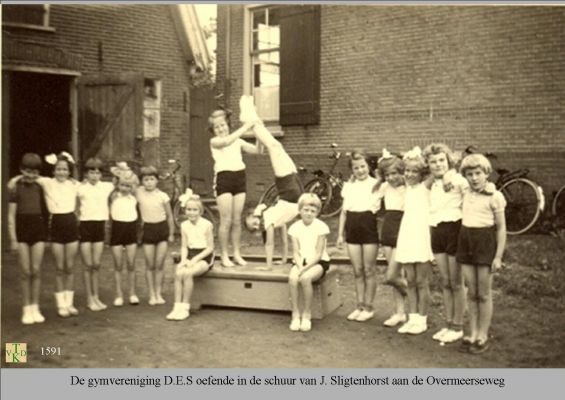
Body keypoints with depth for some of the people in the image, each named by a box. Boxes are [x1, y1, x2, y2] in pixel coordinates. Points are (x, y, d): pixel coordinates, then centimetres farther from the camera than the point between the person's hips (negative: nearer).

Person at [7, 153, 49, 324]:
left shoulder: (39, 187, 6)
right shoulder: (16, 188, -2)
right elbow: (11, 216, -4)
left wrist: (46, 235, 10)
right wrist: (13, 239, -9)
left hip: (38, 229, 2)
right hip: (22, 230, -2)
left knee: (36, 271, 2)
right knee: (26, 272, -1)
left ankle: (35, 308, 12)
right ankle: (27, 309, 9)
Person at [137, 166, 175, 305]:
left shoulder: (163, 196, -5)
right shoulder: (139, 192, -3)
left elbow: (169, 216, 2)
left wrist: (171, 233, 4)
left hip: (162, 228, -1)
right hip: (148, 229, 1)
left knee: (159, 265, 3)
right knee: (150, 265, 3)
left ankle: (159, 294, 12)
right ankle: (152, 295, 12)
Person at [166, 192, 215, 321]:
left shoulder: (207, 225, -8)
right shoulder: (184, 225, 7)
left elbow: (210, 247, -8)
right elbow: (184, 246, 8)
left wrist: (195, 259, -17)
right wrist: (184, 259, -12)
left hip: (204, 257, -4)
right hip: (190, 255, 4)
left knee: (188, 273, -31)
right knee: (178, 273, -27)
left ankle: (185, 307, -20)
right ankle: (177, 306, -22)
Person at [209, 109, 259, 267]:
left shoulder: (238, 141, 14)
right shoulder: (214, 141, 1)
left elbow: (256, 150, 6)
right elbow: (226, 141, -21)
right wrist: (244, 128, -22)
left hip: (239, 177, 4)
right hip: (224, 178, -4)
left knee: (237, 220, 8)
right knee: (226, 220, -4)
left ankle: (237, 254, 16)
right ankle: (224, 256, 6)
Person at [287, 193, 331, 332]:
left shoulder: (321, 227, -8)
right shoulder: (295, 227, 3)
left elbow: (318, 254, -12)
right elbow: (296, 252, -1)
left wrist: (305, 268, -23)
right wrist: (300, 267, -20)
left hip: (318, 262, -3)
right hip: (301, 262, 3)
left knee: (305, 278, -33)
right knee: (292, 278, -30)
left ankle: (307, 314, -16)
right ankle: (295, 314, -18)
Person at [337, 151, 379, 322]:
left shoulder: (375, 184, -2)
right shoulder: (348, 186, 12)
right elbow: (344, 211, 13)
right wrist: (340, 233, 11)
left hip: (369, 228, -4)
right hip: (352, 229, 4)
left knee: (368, 270, 3)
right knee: (357, 271, 10)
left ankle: (368, 307, 13)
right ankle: (359, 306, 18)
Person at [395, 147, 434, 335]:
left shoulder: (426, 186, -5)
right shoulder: (407, 187, 11)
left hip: (421, 238, -5)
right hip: (407, 238, 5)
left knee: (421, 282, 3)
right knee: (410, 281, 10)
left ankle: (422, 320, 12)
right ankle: (412, 318, 18)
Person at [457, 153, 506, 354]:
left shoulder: (495, 196, -7)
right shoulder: (465, 194, 7)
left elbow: (501, 228, -7)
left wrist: (498, 256, -11)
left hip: (485, 241, -5)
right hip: (466, 240, 5)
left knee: (484, 294, 3)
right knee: (472, 293, 10)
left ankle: (483, 336, 14)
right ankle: (473, 334, 19)